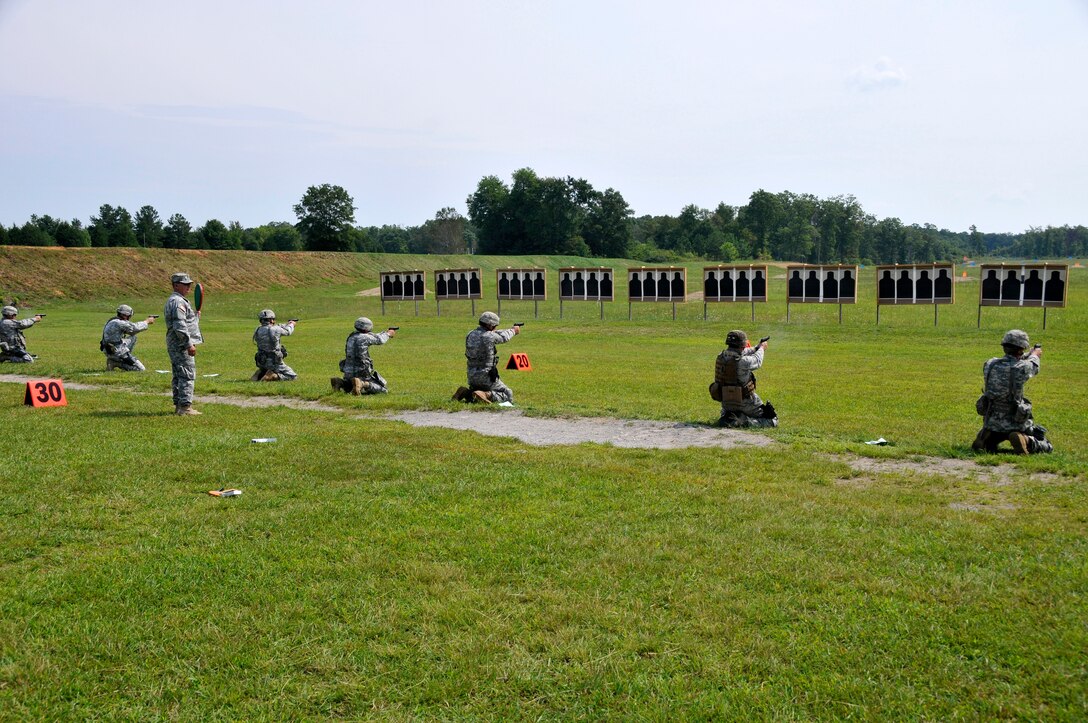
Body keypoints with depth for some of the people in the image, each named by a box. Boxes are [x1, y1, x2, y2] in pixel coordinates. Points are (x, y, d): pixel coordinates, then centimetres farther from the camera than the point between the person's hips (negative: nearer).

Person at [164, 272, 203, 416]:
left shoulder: (172, 301, 20)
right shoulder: (178, 302, -14)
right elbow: (180, 326, -23)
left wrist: (195, 316, 17)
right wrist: (189, 344, -23)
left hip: (174, 345, 11)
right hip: (182, 345, -11)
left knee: (178, 376, 13)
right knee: (188, 376, -10)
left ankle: (178, 406, 18)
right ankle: (185, 407, -11)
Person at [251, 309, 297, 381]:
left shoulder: (258, 331, 1)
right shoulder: (275, 329, -16)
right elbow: (287, 332, 5)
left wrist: (287, 324, 31)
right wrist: (291, 325, 29)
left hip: (261, 362, 6)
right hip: (275, 362, -6)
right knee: (293, 376, 3)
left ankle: (259, 374, 10)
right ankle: (272, 376, -14)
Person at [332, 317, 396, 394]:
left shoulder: (351, 336, 10)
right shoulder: (364, 337, -12)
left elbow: (373, 337, 23)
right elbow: (379, 340, 4)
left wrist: (385, 332, 31)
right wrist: (388, 334, 24)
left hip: (348, 373, 8)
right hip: (362, 373, -8)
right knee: (384, 389, 0)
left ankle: (340, 383, 4)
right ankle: (362, 384, -21)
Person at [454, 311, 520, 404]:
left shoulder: (470, 335, 3)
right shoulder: (489, 336, -18)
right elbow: (503, 338, 4)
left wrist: (509, 330, 29)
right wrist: (513, 330, 26)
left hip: (472, 377, 7)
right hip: (486, 377, -7)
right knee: (509, 395, 7)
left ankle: (465, 393, 2)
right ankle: (487, 394, -16)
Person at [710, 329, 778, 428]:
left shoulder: (721, 358, -7)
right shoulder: (743, 361, -25)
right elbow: (757, 361, -1)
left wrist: (756, 348, 27)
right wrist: (761, 348, 20)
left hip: (726, 404, 6)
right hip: (744, 404, -6)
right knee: (773, 422, 5)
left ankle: (729, 418, 3)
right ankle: (744, 421, -11)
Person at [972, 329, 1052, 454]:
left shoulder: (989, 364, -5)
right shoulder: (1022, 367, -16)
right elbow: (1033, 367, 10)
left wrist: (1028, 355, 33)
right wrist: (1035, 355, 34)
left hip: (992, 423, 4)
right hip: (1015, 424, -4)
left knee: (988, 445, 34)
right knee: (1047, 448, 16)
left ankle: (984, 440, -1)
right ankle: (1025, 441, -14)